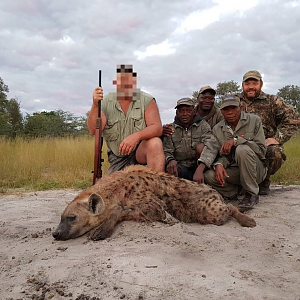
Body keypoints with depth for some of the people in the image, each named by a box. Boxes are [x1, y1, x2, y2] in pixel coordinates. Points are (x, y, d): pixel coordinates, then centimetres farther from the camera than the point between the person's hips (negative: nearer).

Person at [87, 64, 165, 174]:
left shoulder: (147, 100, -6)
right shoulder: (105, 103, -2)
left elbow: (157, 128, -16)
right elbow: (94, 130, -15)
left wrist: (136, 136, -36)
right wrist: (95, 105, -32)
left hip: (141, 150, -2)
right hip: (118, 159, 2)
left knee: (155, 143, -31)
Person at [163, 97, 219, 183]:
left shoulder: (202, 125, -1)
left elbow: (211, 145, -20)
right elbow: (166, 151, -6)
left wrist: (199, 169, -38)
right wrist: (170, 160, -34)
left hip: (199, 166, 1)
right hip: (182, 167, 0)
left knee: (200, 147, -27)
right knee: (170, 168, -32)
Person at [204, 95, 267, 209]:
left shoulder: (254, 120, -4)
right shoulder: (217, 129, 5)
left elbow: (262, 149, -13)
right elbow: (221, 155, 5)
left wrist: (236, 140, -25)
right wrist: (219, 164, -20)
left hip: (256, 170, -2)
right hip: (233, 171, 3)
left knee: (242, 149, -33)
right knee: (209, 176, -25)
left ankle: (252, 194, -17)